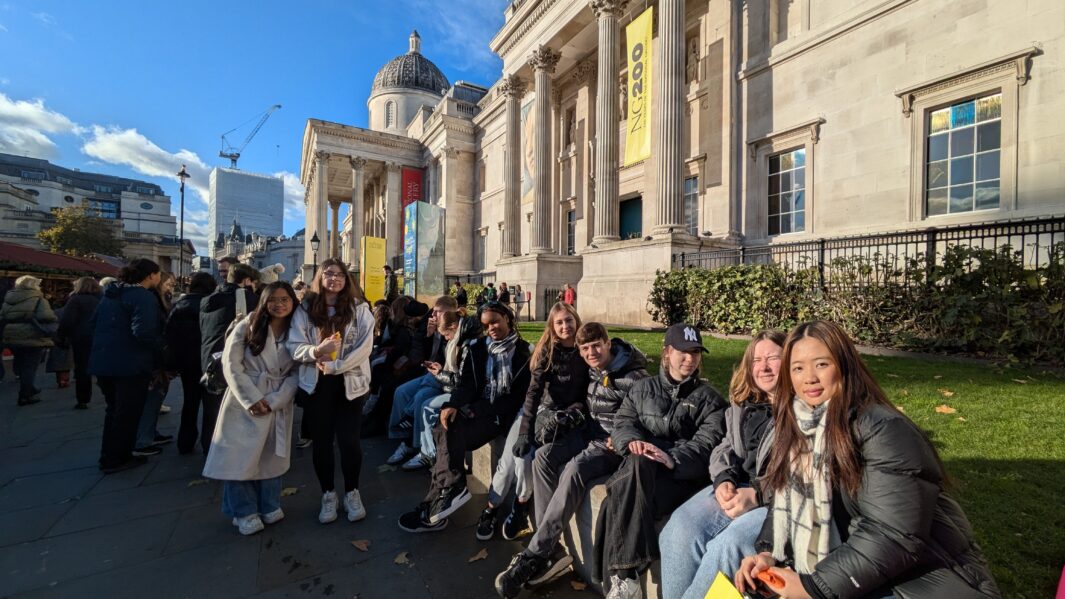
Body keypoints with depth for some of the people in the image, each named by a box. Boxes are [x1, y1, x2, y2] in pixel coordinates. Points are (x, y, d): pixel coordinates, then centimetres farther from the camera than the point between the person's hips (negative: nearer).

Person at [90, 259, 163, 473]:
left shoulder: (110, 294, 13)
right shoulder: (144, 297, -16)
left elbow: (95, 325, 20)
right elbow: (143, 332, -27)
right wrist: (161, 348, -11)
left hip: (103, 362, 9)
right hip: (130, 364, -9)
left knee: (114, 410, 22)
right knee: (128, 413, 6)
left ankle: (109, 456, 31)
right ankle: (116, 459, 16)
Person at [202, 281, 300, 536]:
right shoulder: (247, 326, -4)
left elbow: (296, 373, -3)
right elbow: (231, 364, -8)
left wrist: (273, 401, -14)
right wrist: (252, 399, -14)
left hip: (278, 404, 2)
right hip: (244, 401, -1)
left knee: (271, 456, 11)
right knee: (240, 456, 1)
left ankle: (269, 506, 28)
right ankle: (244, 511, 19)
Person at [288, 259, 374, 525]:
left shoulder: (359, 308, -3)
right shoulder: (305, 308, 2)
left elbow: (364, 347, -10)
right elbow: (294, 347, -3)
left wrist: (333, 366, -17)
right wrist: (316, 351, -23)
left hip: (350, 382, -1)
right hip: (316, 384, 2)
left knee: (349, 439, 2)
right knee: (321, 440, 11)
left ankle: (352, 492, 25)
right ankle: (328, 494, 31)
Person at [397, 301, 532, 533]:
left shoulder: (524, 352, -2)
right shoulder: (478, 347, 12)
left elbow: (519, 396, -6)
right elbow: (467, 382, 4)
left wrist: (480, 410, -14)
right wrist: (452, 404, -19)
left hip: (501, 413, -4)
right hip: (476, 407, 4)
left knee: (450, 435, -27)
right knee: (446, 429, -28)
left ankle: (435, 505, -22)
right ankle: (452, 490, -25)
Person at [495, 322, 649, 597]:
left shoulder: (633, 377, -14)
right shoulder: (591, 371, 6)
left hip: (615, 443, -7)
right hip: (590, 434, 7)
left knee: (575, 468, -32)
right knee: (544, 455, -16)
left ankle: (534, 554, -21)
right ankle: (552, 550, -15)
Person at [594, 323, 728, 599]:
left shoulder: (709, 398, 14)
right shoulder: (643, 387, 22)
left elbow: (706, 443, -2)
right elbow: (623, 421, 11)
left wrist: (672, 458, -22)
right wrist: (632, 440, -15)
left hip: (681, 474, -2)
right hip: (640, 468, 2)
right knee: (638, 464, -37)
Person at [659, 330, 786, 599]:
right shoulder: (743, 404, 18)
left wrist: (758, 495, -20)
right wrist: (724, 480, -3)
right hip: (738, 486, 5)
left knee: (727, 546, -30)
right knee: (680, 529, -19)